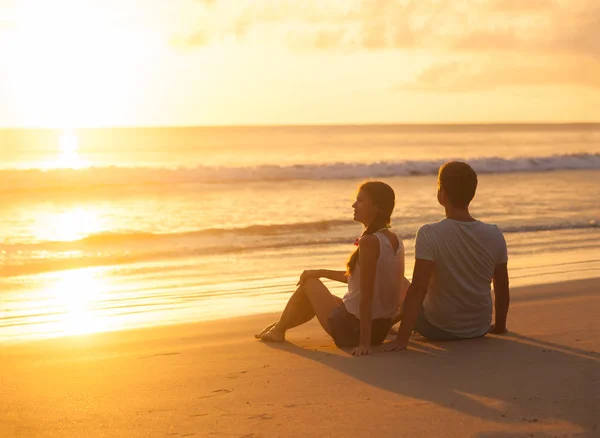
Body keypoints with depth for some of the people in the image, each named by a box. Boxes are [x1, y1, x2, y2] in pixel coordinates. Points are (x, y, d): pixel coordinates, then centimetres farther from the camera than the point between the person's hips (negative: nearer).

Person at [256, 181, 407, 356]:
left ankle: (278, 329, 33)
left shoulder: (369, 242, -23)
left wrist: (364, 342, -23)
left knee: (309, 282, 14)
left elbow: (366, 297, -24)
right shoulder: (396, 241, 4)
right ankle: (280, 325, 48)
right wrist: (322, 273, 20)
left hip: (351, 329, -8)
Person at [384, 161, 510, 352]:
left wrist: (402, 339, -26)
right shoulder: (494, 235, -10)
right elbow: (502, 288, -1)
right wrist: (499, 327, 15)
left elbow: (418, 288, -27)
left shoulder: (429, 234, -22)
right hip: (480, 329, 4)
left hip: (438, 330, -4)